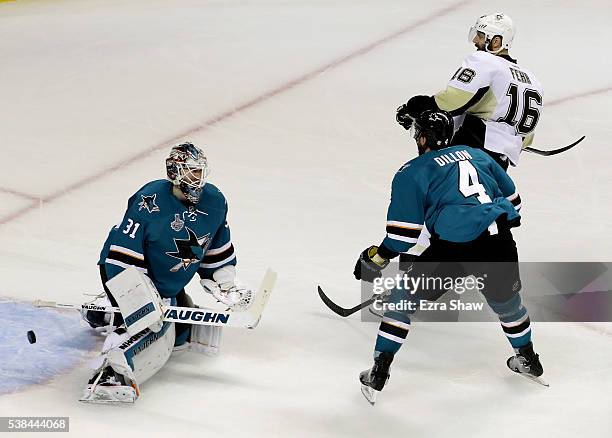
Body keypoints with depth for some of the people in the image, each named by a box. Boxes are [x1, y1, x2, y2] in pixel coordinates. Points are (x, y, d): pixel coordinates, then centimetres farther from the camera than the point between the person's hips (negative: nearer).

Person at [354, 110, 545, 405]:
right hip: (500, 242, 5)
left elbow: (404, 231, 3)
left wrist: (377, 259, 16)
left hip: (455, 246, -5)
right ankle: (527, 359, 50)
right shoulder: (476, 154, 25)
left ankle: (378, 374, 8)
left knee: (405, 298, 11)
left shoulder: (412, 173, 9)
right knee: (505, 298, 32)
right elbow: (511, 196, 30)